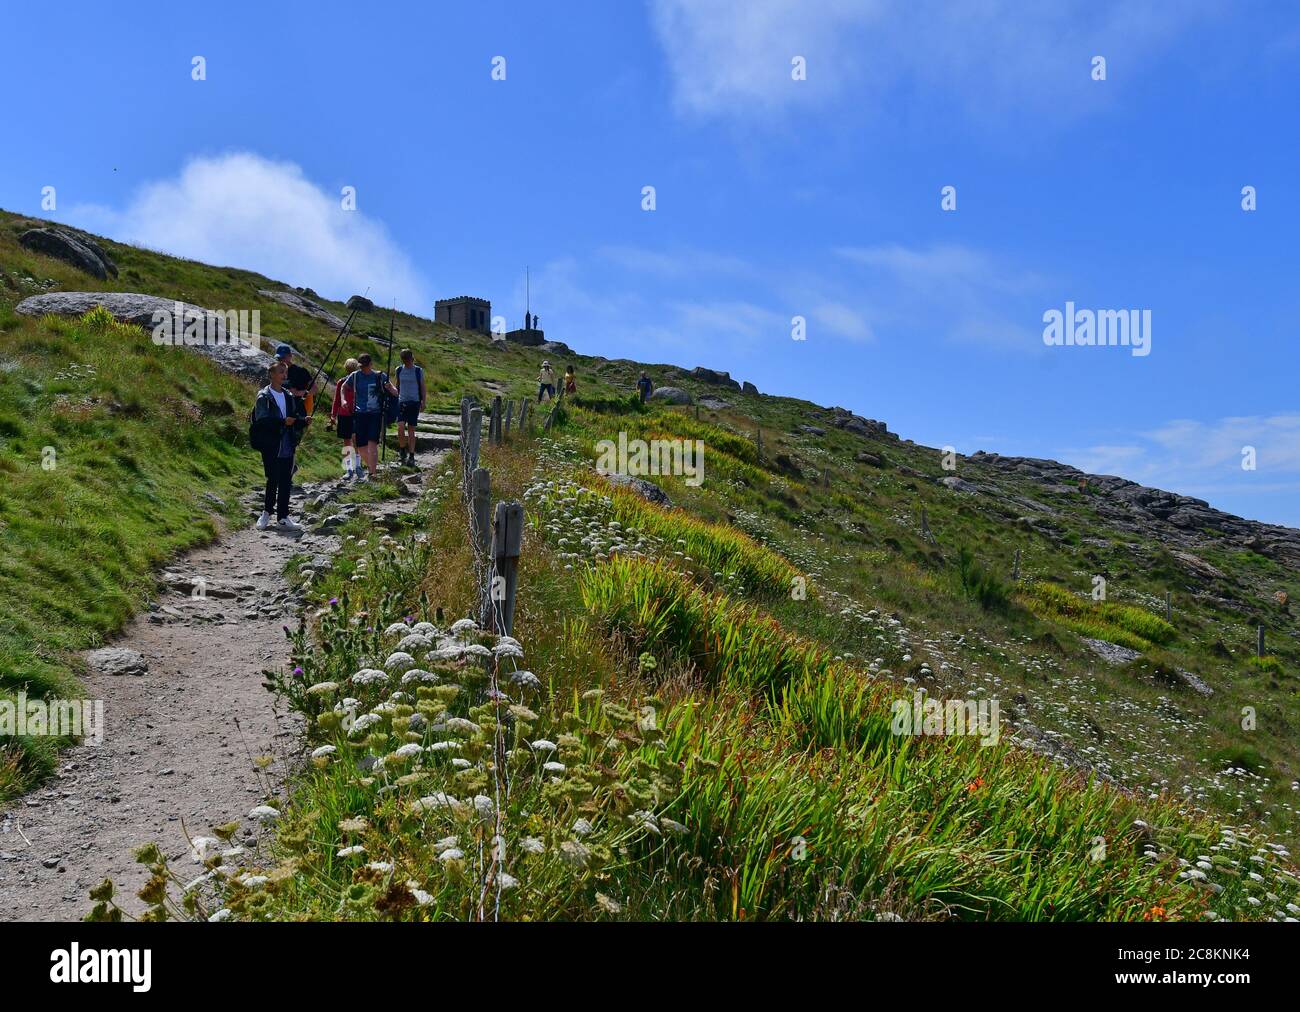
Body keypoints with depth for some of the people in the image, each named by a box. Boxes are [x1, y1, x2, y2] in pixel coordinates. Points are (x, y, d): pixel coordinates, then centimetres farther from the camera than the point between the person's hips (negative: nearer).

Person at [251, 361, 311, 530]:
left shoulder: (289, 395, 13)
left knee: (286, 481, 6)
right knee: (273, 479, -1)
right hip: (271, 446, -5)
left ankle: (283, 516, 12)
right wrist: (283, 422, -25)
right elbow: (262, 420, -16)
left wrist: (304, 421, -4)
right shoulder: (264, 396, -5)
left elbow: (294, 417, 16)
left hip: (288, 445, 5)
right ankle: (267, 512, 17)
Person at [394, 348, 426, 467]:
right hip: (401, 402, 2)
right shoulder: (399, 370, 7)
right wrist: (395, 399, 17)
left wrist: (423, 402, 0)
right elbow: (397, 386, 18)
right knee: (400, 427, -13)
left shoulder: (419, 371, 1)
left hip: (414, 403, -2)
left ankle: (411, 456, 7)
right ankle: (403, 451, 8)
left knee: (411, 430, 1)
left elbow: (422, 387, 6)